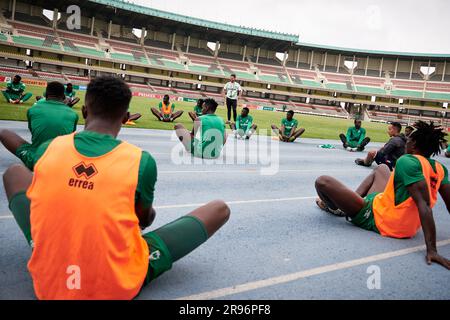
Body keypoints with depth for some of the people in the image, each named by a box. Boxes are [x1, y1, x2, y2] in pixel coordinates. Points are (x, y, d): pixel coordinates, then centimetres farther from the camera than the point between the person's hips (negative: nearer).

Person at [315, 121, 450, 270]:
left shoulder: (407, 161, -22)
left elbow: (424, 204, -30)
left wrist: (432, 249, -34)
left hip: (378, 220, -9)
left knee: (323, 182, -12)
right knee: (382, 168, 27)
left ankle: (336, 208, 22)